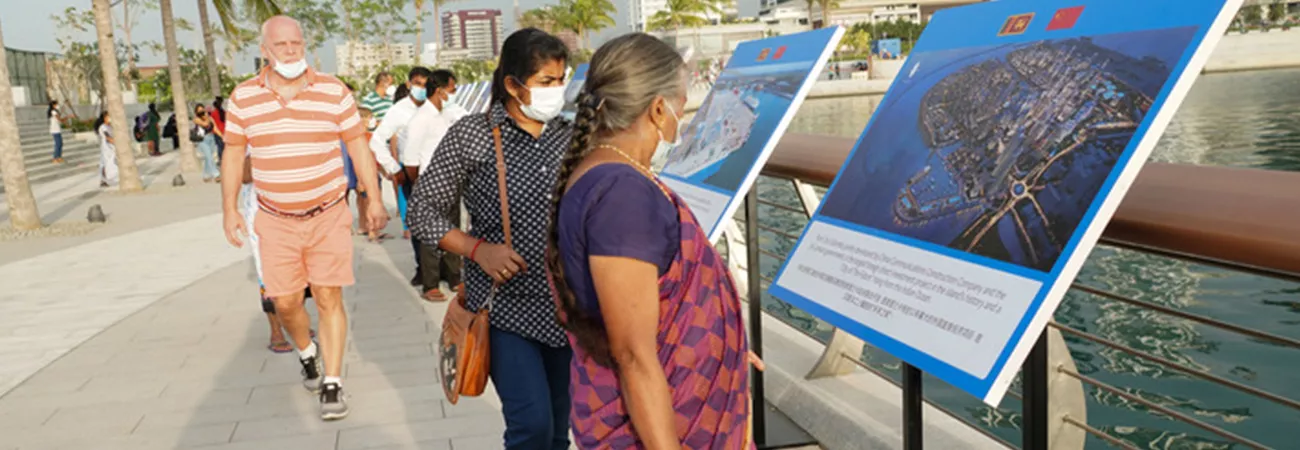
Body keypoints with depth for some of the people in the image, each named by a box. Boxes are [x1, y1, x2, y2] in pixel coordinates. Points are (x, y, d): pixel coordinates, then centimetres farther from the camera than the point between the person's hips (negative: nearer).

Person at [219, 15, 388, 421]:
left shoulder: (334, 91, -4)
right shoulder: (243, 98, 1)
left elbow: (358, 146, 1)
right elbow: (233, 155, 8)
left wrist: (374, 199, -2)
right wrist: (230, 209, 4)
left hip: (328, 216, -2)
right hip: (275, 221, 2)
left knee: (329, 299, -2)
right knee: (285, 303, 6)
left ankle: (332, 383, 8)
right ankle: (306, 354, 38)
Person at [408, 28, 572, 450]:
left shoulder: (569, 136, 4)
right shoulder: (471, 134, -6)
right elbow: (423, 212, -3)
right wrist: (478, 249, -16)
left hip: (566, 307, 4)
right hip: (504, 306, -4)